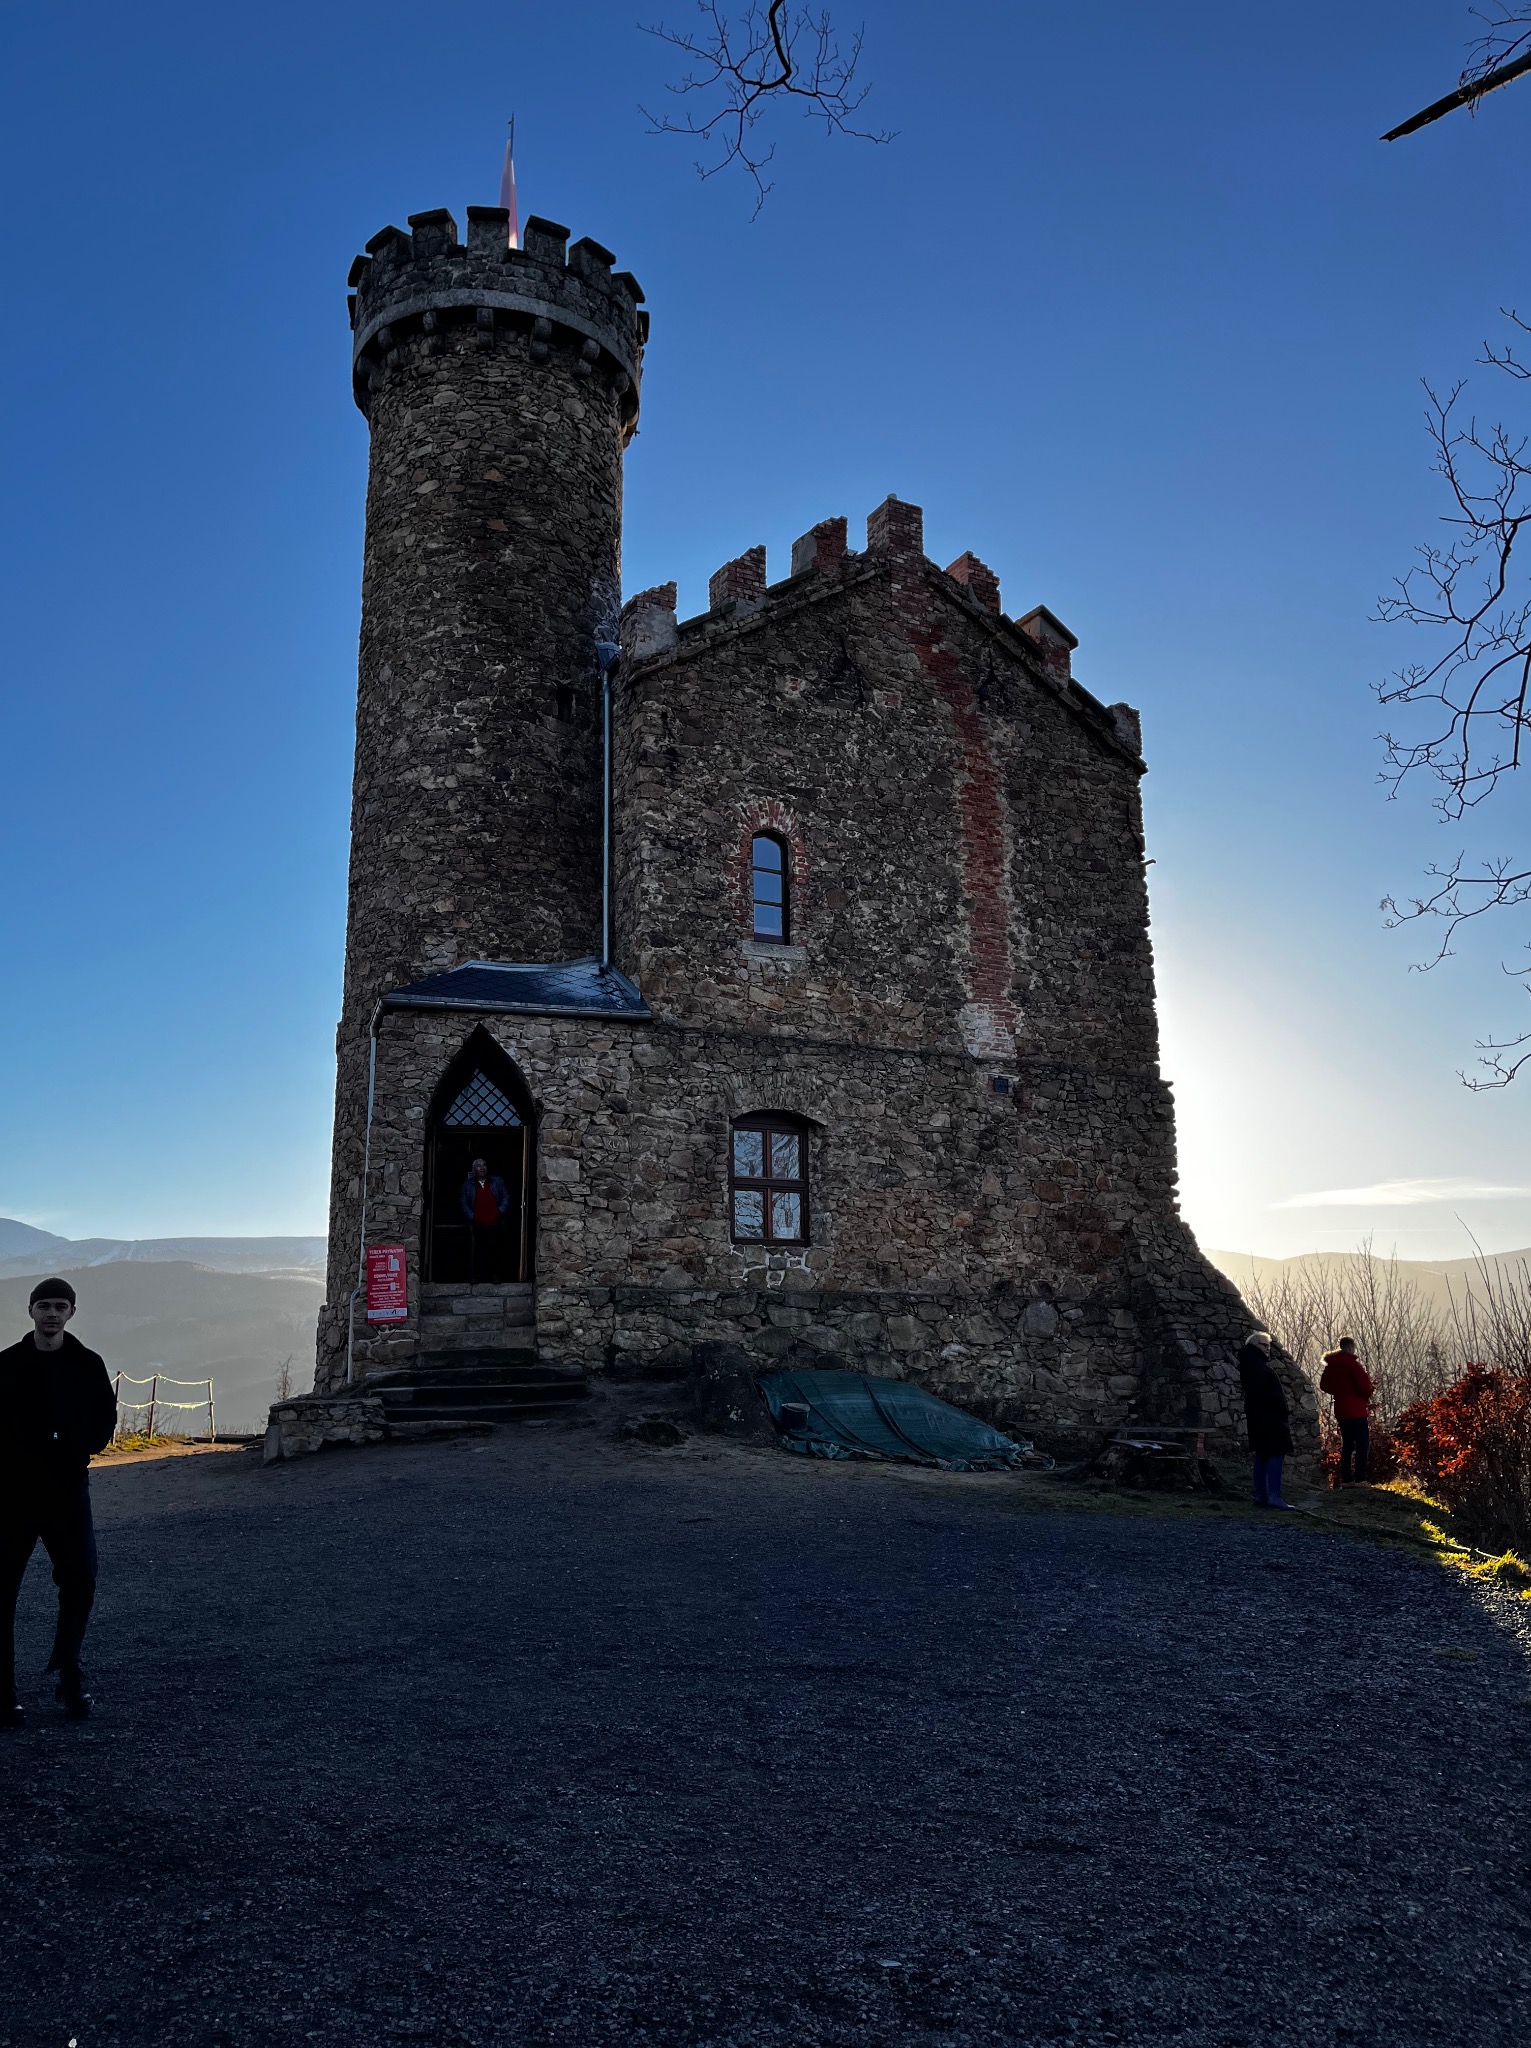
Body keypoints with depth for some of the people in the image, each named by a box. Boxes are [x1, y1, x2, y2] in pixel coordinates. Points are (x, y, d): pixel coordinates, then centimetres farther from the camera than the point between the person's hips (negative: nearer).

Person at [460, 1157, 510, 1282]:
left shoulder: (497, 1181, 9)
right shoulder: (468, 1185, 8)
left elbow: (506, 1196, 11)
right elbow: (463, 1203, 8)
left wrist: (500, 1211, -1)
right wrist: (471, 1216, -4)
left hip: (494, 1224, 1)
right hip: (477, 1225, -1)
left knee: (494, 1251, 4)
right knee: (475, 1252, -3)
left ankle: (494, 1275, 13)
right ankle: (473, 1277, 4)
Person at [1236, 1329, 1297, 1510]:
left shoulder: (1249, 1364, 15)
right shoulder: (1259, 1366, -17)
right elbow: (1270, 1393, -21)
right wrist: (1285, 1412, -15)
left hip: (1257, 1416, 10)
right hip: (1269, 1416, -10)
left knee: (1262, 1455, 11)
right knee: (1276, 1454, -8)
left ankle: (1260, 1495, 14)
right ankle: (1274, 1496, -11)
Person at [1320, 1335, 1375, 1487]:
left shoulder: (1331, 1365, 9)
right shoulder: (1352, 1363, -14)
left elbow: (1324, 1385, 17)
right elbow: (1365, 1387, -17)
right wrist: (1370, 1391, 3)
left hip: (1340, 1410, 8)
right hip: (1355, 1410, -7)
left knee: (1347, 1444, 13)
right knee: (1363, 1443, -2)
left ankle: (1346, 1479, 12)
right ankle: (1359, 1479, -8)